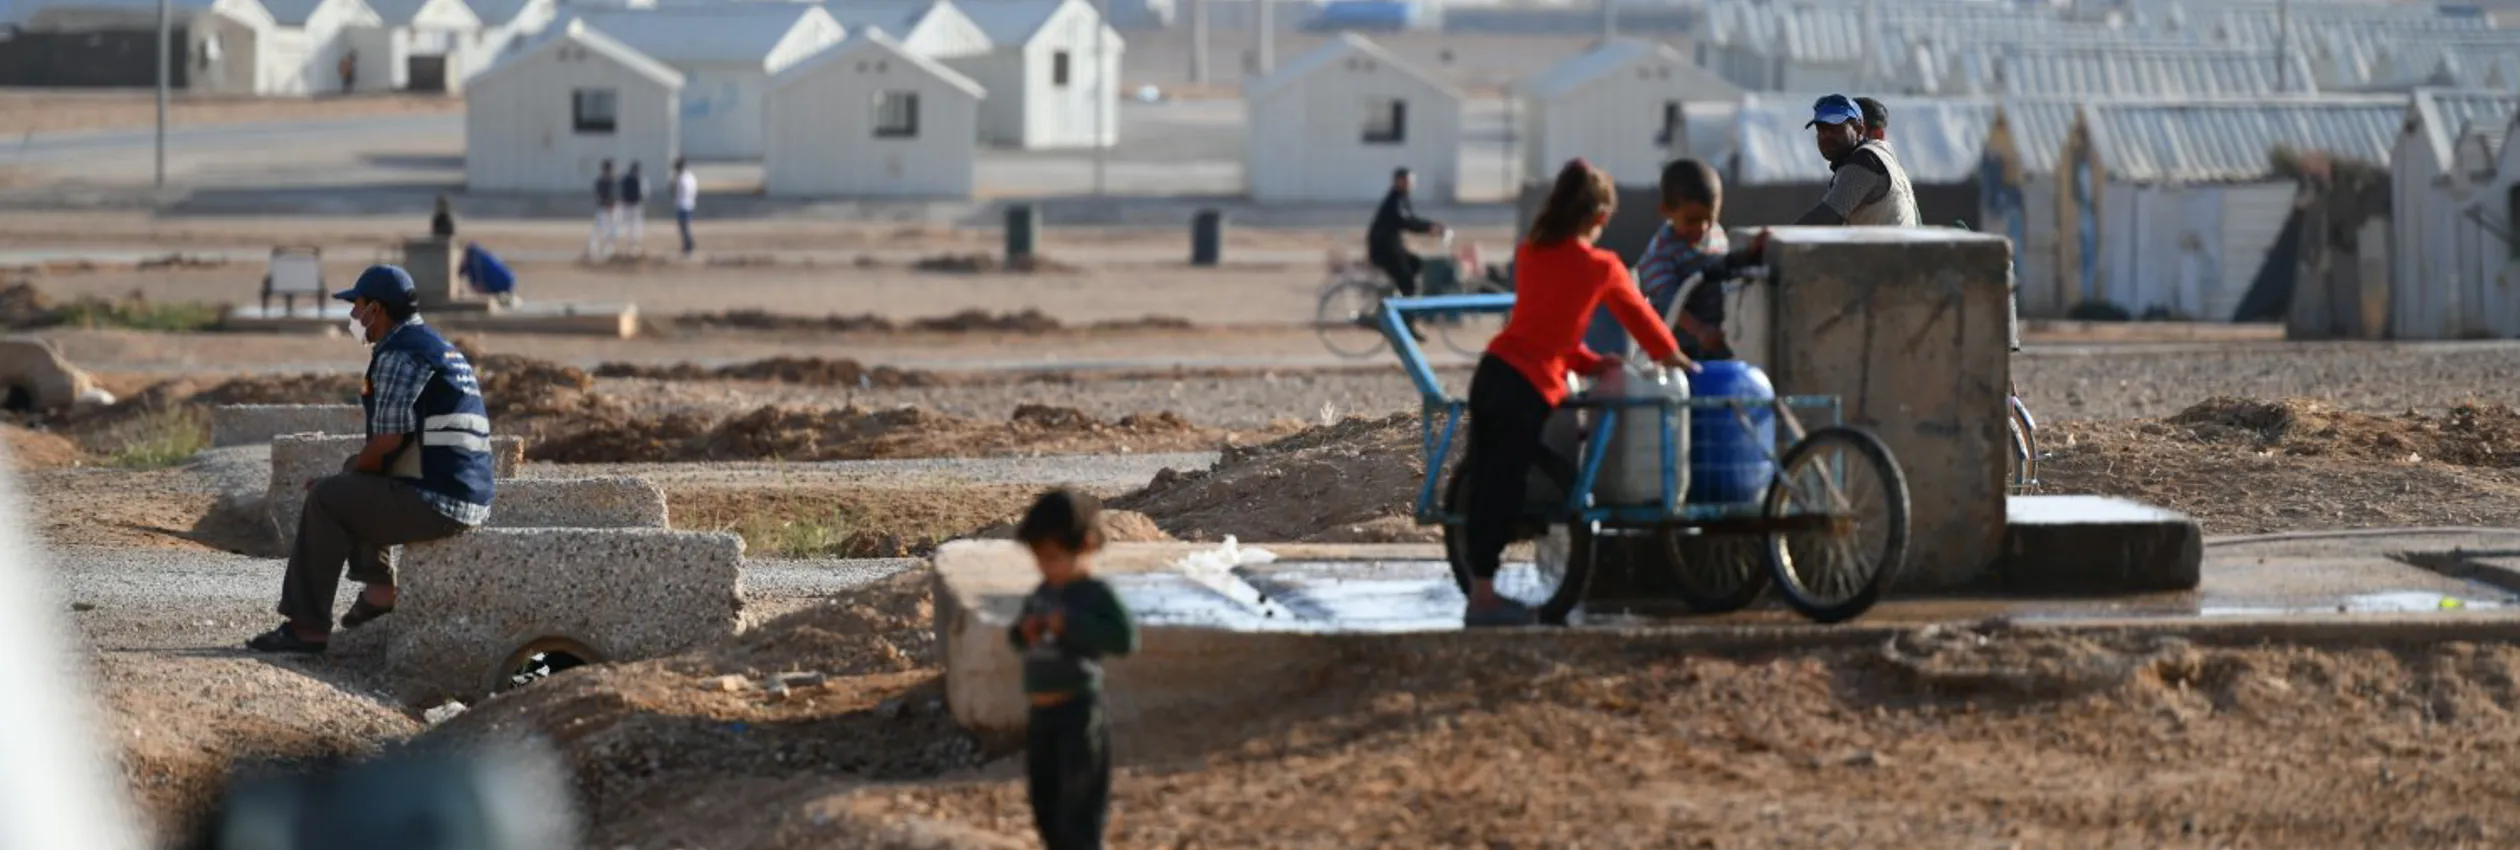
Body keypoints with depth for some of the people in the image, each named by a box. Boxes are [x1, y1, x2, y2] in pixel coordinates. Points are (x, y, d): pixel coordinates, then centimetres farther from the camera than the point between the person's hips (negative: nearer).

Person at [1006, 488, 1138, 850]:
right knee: (1045, 802, 18)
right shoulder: (1042, 593, 10)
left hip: (1078, 708, -8)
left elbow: (1125, 638, -26)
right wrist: (1024, 632, -2)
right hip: (1041, 711, 8)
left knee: (1079, 806, -4)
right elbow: (1016, 638, 22)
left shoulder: (1095, 593, -13)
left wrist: (1070, 624, -27)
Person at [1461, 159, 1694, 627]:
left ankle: (1481, 590, 18)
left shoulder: (1529, 254, 14)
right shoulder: (1601, 267, -2)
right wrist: (1671, 355, 32)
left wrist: (1588, 361, 26)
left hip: (1492, 371, 6)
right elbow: (1638, 314, 14)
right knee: (1503, 488, -2)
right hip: (1531, 387, -6)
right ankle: (1483, 599, 2)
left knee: (1486, 482, 10)